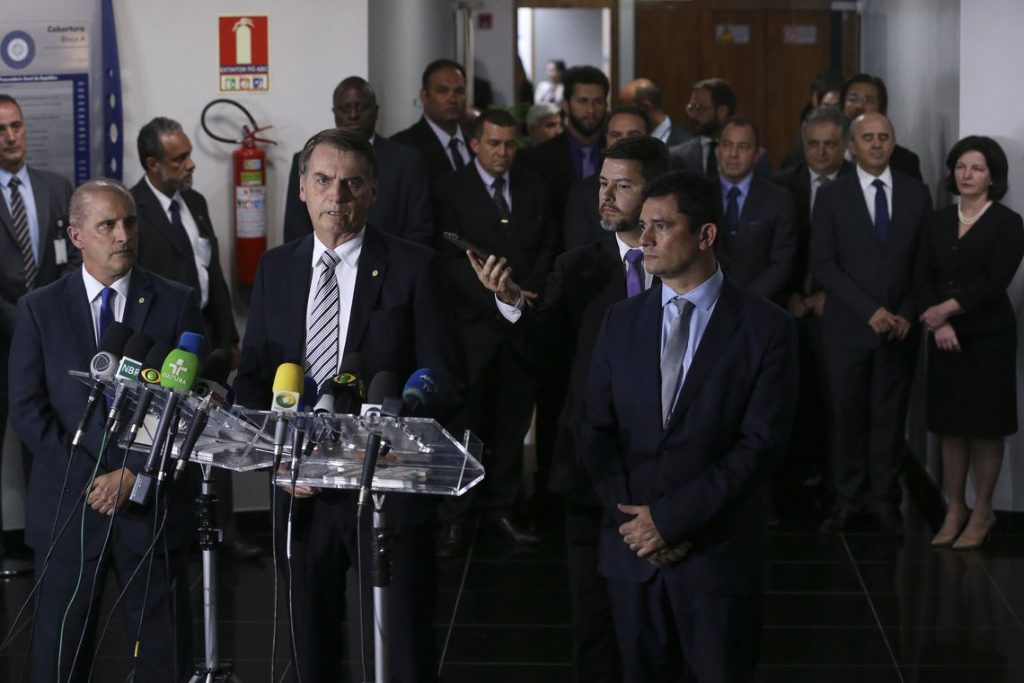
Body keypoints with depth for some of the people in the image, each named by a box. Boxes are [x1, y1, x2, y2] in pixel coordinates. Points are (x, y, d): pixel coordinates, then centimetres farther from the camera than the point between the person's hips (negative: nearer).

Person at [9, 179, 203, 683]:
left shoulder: (177, 303, 3)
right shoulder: (39, 309, 4)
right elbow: (26, 408, -1)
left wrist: (134, 473, -11)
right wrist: (86, 478, -10)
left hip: (154, 503, 0)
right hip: (67, 505, 0)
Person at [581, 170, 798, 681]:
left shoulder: (766, 328, -7)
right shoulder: (621, 322, 5)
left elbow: (762, 444, -13)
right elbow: (597, 432, 4)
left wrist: (671, 518, -16)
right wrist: (634, 521, -10)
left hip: (719, 551, -3)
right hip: (630, 549, 3)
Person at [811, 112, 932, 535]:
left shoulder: (916, 194, 6)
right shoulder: (832, 196, 0)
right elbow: (823, 265, -6)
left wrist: (908, 314, -5)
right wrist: (870, 310, -14)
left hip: (899, 327, 1)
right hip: (846, 327, -1)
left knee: (890, 414, 5)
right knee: (847, 414, 3)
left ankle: (884, 500, 14)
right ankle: (848, 499, 13)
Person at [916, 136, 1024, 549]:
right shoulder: (939, 222, 10)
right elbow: (923, 277, 3)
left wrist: (948, 308, -17)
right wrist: (938, 323, -13)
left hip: (989, 339, -4)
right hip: (944, 338, 4)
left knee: (985, 427, 2)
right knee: (950, 426, 6)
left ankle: (982, 514, 13)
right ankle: (954, 510, 16)